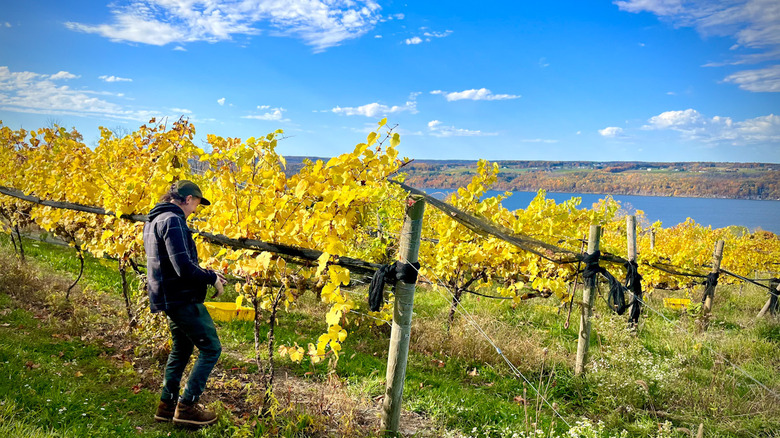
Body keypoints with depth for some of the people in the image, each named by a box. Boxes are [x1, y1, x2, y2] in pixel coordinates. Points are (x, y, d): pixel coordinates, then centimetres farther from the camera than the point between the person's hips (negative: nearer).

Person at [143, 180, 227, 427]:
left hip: (170, 298, 10)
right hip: (182, 298, -10)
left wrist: (205, 274, 16)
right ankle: (186, 406, 3)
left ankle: (167, 405, 28)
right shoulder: (172, 221, -19)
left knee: (181, 349, 22)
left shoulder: (153, 221, 14)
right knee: (211, 349, -1)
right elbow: (184, 268, -27)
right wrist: (212, 278, -11)